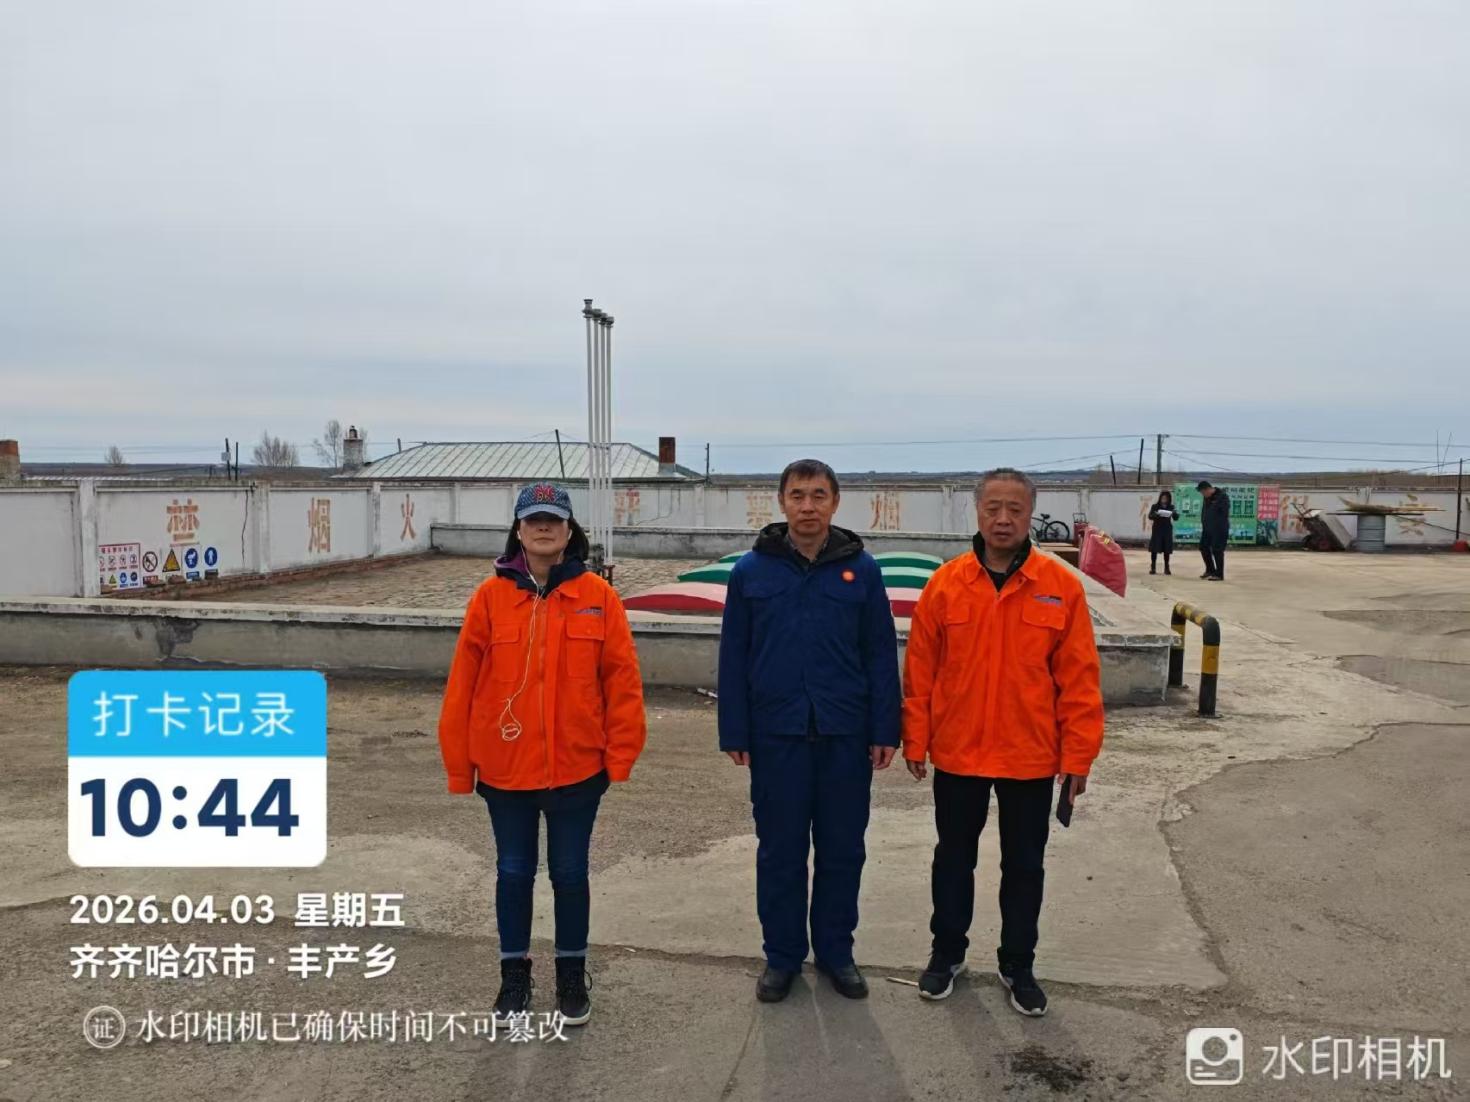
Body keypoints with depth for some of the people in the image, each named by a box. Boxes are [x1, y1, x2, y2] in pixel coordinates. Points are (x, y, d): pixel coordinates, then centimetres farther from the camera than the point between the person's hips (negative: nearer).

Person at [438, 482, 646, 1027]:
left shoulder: (597, 597, -5)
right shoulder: (490, 597, -4)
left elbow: (622, 679, -4)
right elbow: (463, 684, -2)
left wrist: (620, 754, -6)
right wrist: (459, 765, 0)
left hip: (577, 769, 0)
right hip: (504, 771, 1)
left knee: (570, 874, 13)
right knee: (513, 873, 14)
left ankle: (572, 976, 32)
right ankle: (514, 976, 34)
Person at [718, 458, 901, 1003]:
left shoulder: (860, 568, 0)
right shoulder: (751, 570, 0)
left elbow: (880, 655, 2)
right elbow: (734, 657, 2)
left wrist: (885, 730, -2)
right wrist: (734, 733, -1)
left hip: (846, 735, 1)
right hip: (776, 735, 0)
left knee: (842, 849, 12)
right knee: (780, 850, 10)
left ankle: (836, 951, 30)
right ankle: (782, 955, 27)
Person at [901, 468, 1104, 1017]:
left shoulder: (1061, 586, -8)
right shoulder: (945, 584, -6)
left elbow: (1078, 678, -6)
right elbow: (919, 670, -2)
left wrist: (1078, 756, -6)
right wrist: (915, 741, -1)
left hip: (1032, 758, 0)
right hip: (957, 754, 1)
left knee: (1024, 866, 15)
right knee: (954, 859, 17)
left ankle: (1018, 964, 35)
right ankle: (947, 951, 37)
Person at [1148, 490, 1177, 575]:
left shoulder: (1171, 507, 6)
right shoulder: (1155, 506, 1)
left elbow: (1176, 517, 1)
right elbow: (1150, 516, -7)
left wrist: (1173, 514, -21)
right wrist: (1156, 514, -28)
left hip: (1167, 530, 2)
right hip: (1157, 530, -2)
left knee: (1166, 549, 3)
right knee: (1154, 549, -4)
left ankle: (1166, 568, 10)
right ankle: (1153, 567, 1)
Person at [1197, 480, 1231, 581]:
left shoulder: (1222, 496, -16)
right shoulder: (1207, 498, 9)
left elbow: (1224, 514, -19)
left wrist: (1222, 529, -20)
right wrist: (1203, 523, 12)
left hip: (1219, 529, -9)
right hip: (1207, 528, 9)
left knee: (1217, 551, -5)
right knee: (1203, 547, 13)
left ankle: (1219, 574, 2)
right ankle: (1210, 570, 27)